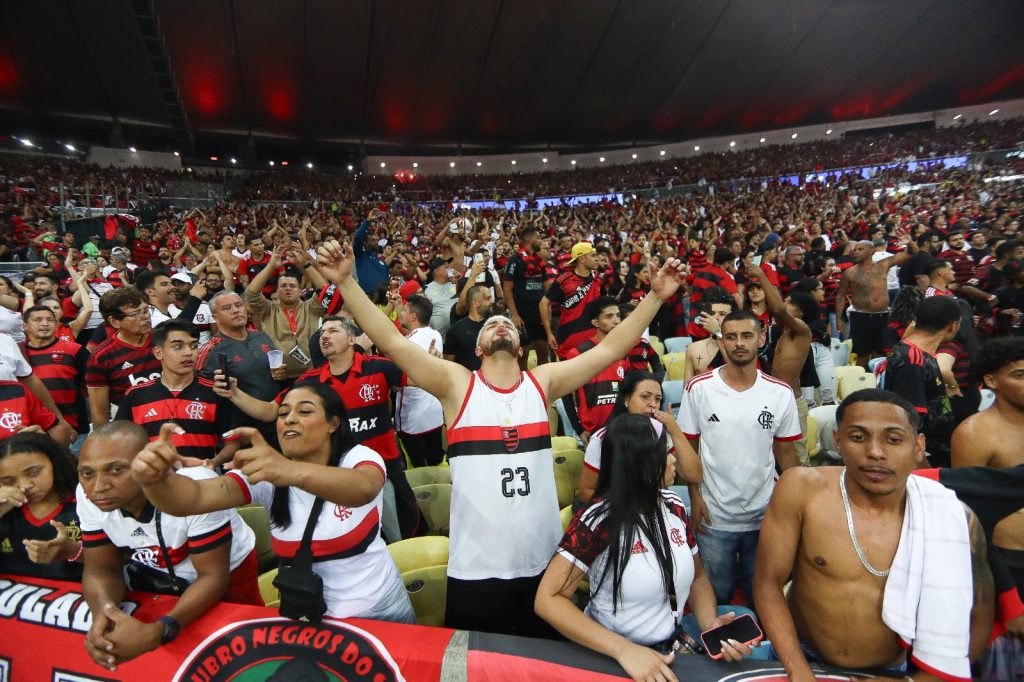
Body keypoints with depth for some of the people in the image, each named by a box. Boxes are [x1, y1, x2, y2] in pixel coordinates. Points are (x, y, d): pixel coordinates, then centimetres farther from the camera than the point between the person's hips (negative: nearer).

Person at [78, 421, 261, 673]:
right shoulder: (87, 495, -23)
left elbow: (213, 576, -30)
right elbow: (102, 569, -13)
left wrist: (156, 632, -45)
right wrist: (103, 610, -36)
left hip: (228, 574, -3)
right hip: (160, 578, 3)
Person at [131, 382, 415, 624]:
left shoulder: (358, 458, -18)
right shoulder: (265, 476, -8)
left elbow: (364, 489, -44)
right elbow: (194, 497, -26)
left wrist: (292, 471, -61)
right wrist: (154, 480, -48)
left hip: (380, 610, -2)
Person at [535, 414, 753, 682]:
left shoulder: (673, 506, -1)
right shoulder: (598, 521, -19)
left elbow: (697, 577, 9)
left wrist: (711, 624, -10)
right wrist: (623, 649, -29)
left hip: (673, 648, 4)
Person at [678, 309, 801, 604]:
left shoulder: (781, 393, -5)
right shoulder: (698, 388, -10)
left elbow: (786, 452, 4)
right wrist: (695, 496, -7)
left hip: (765, 515, 2)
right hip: (714, 516, -1)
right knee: (717, 596, 17)